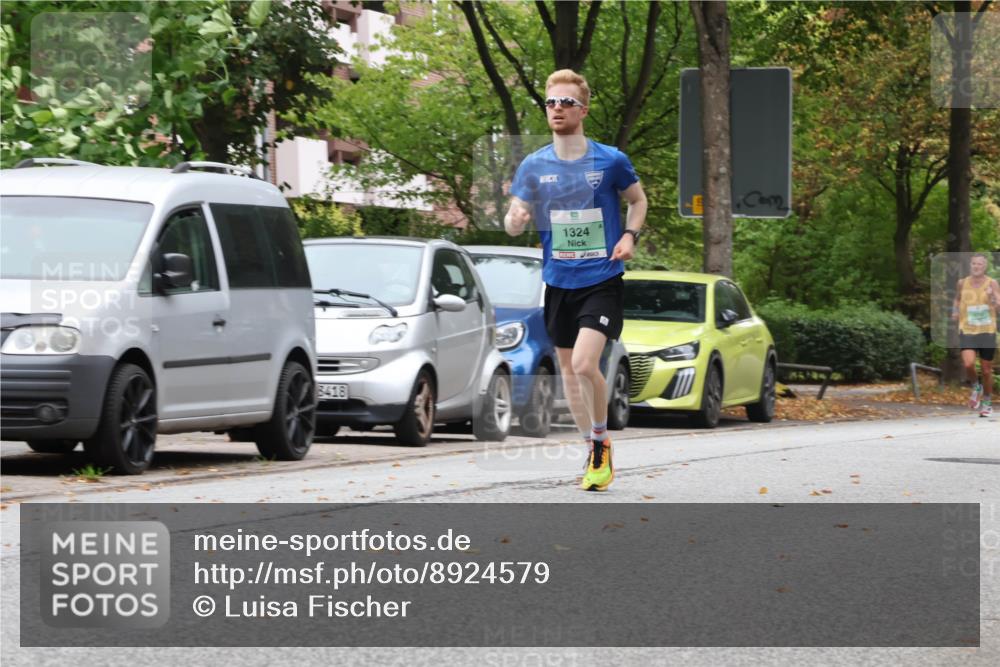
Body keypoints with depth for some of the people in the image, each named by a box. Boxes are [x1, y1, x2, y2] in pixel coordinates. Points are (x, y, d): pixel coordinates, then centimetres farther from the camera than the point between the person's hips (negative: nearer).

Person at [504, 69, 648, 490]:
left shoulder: (610, 161, -5)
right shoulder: (534, 166, 1)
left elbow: (637, 199, 12)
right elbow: (513, 223, 4)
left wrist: (630, 235, -6)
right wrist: (515, 219, -21)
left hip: (603, 282, -4)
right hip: (559, 282, 4)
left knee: (585, 364, -20)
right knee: (568, 370, 11)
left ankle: (602, 439, 3)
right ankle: (593, 451, 26)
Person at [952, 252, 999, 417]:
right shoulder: (962, 283, 3)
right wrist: (955, 311, 8)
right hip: (967, 331, 1)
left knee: (986, 370, 6)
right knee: (968, 364, -21)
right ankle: (976, 387, 10)